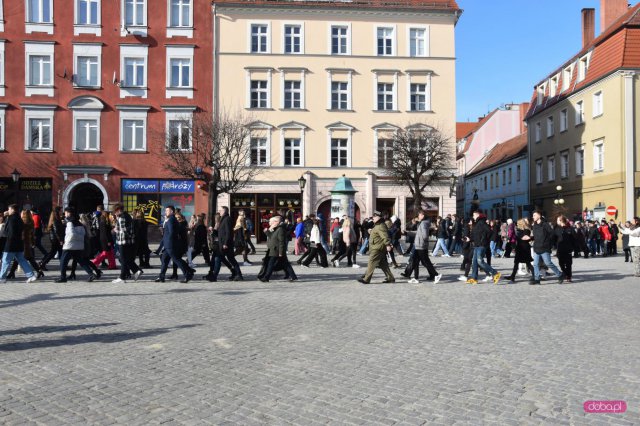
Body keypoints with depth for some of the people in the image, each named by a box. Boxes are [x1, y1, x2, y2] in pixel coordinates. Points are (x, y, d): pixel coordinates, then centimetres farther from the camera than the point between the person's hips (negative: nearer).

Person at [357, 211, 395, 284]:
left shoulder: (380, 226, -16)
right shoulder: (377, 226, 19)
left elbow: (385, 236, -26)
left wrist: (388, 245, -33)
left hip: (377, 249, -11)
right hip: (376, 248, 11)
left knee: (371, 263, -7)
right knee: (383, 264, 13)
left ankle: (366, 279, -4)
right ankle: (390, 278, 17)